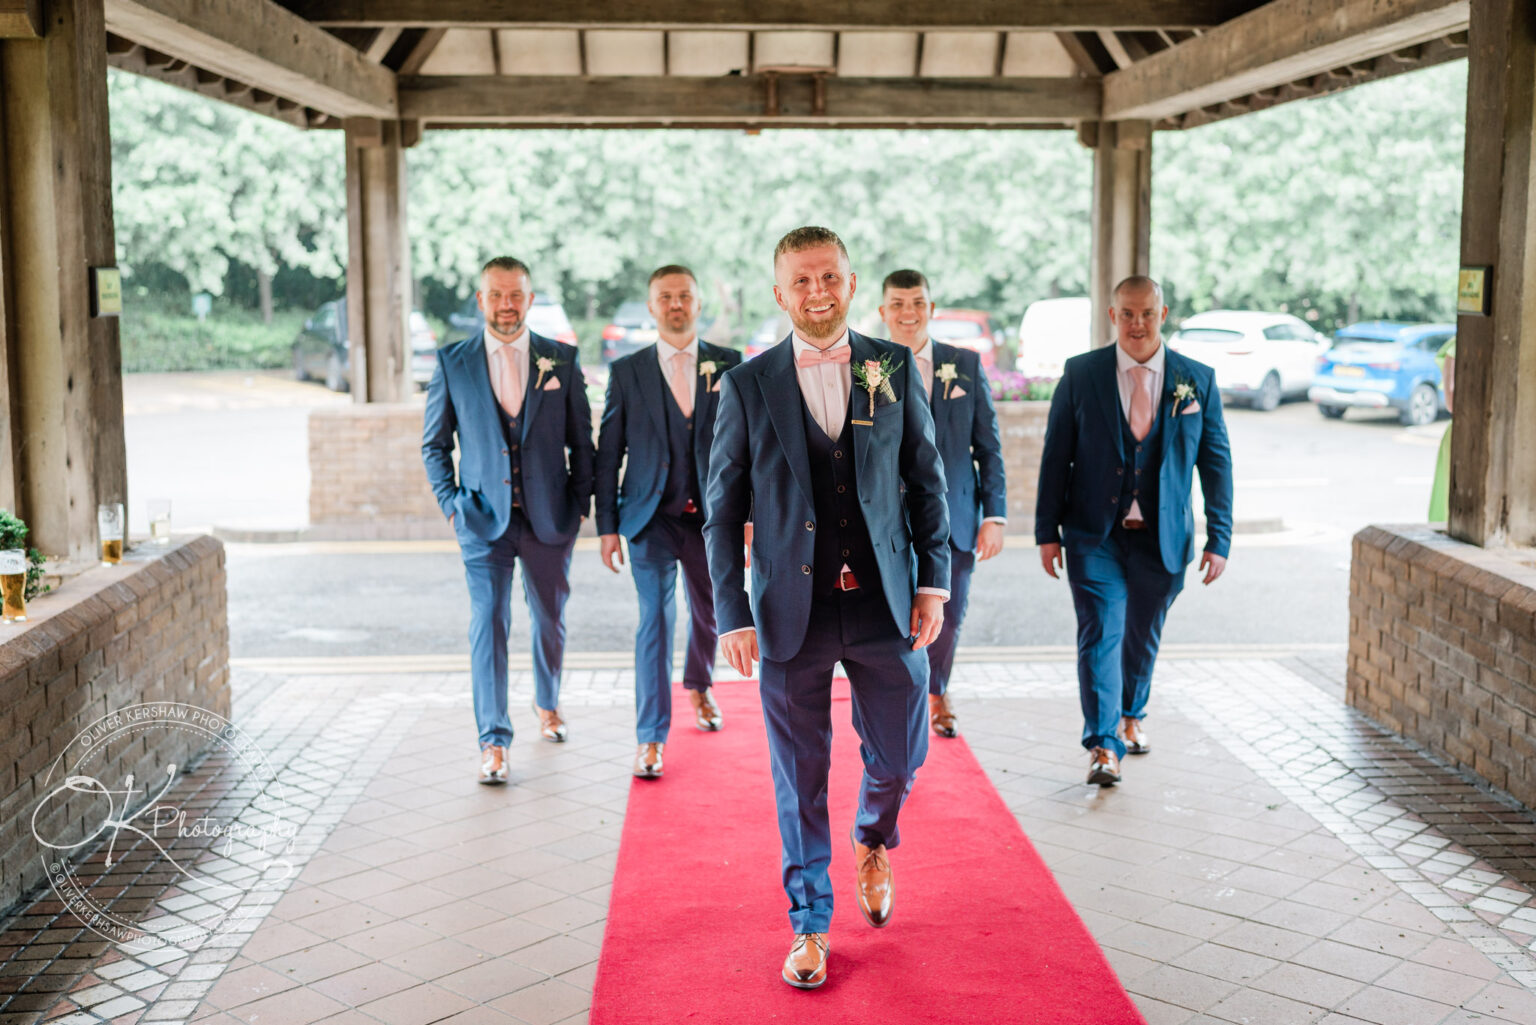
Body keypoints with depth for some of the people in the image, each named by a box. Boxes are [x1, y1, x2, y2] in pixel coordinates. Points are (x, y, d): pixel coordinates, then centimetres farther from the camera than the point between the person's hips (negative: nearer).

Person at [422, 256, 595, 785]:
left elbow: (581, 440, 7)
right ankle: (493, 742, -4)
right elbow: (434, 443, 8)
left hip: (549, 518, 1)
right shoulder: (453, 362, 1)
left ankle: (547, 705, 40)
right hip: (484, 518, -1)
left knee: (550, 619, 14)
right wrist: (452, 504, 0)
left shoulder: (562, 360, 2)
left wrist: (580, 504, 3)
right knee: (488, 623, -8)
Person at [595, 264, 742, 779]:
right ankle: (650, 738, -5)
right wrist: (607, 525, -1)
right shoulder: (627, 371, 2)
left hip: (712, 517, 2)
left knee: (709, 612, 17)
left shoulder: (730, 365, 3)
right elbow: (608, 453, 4)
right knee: (656, 617, -10)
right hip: (652, 518, -2)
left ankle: (699, 687, 46)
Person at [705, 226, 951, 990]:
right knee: (800, 778, 6)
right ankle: (810, 924, 24)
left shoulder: (895, 370, 3)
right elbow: (724, 510, 1)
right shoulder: (747, 386, -1)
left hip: (885, 609, 1)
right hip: (793, 613, -1)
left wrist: (934, 582, 0)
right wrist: (732, 615, -4)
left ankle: (873, 844, 44)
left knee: (899, 758, 10)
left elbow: (927, 482, 7)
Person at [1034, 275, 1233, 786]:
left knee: (1143, 634, 15)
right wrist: (1047, 530, -3)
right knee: (1101, 632, -11)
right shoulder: (1080, 374, -1)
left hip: (1162, 537, 2)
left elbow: (1216, 461, 4)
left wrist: (1219, 538, -1)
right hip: (1094, 534, -2)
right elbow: (1055, 456, 1)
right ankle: (1104, 747, -10)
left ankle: (1131, 715, 40)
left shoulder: (1197, 379, 1)